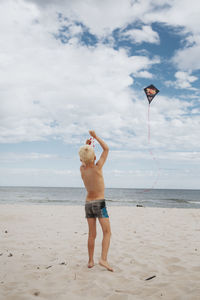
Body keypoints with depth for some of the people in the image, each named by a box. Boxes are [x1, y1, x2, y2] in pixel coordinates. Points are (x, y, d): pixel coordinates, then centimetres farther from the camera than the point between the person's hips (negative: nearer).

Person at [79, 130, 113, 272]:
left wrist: (86, 146, 15)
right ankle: (104, 259, -12)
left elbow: (83, 161, 23)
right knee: (107, 232, 0)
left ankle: (91, 261, 17)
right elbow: (106, 149, -3)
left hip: (88, 204, 5)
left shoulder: (82, 169, -2)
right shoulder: (97, 167, -13)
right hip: (100, 203, -5)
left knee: (92, 234, 12)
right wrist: (96, 136, 4)